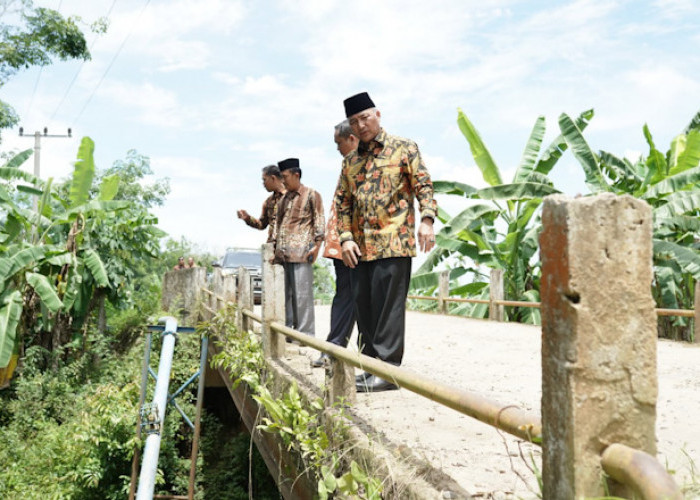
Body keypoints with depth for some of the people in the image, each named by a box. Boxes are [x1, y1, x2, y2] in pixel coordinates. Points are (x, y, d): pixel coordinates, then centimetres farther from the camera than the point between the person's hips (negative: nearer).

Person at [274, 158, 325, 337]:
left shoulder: (311, 195, 3)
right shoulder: (284, 198, 22)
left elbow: (319, 221, -2)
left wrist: (316, 245, -11)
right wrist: (275, 247, 17)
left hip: (301, 252, -7)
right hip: (283, 253, 7)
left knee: (302, 293, -8)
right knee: (284, 292, 7)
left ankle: (305, 333, -4)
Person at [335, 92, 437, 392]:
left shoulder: (403, 148, 5)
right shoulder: (350, 161, 18)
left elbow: (423, 185, -2)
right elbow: (342, 203, 16)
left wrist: (426, 219, -17)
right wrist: (346, 238, 3)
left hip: (394, 243, -6)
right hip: (360, 247, 6)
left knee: (388, 305, -8)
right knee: (364, 306, 8)